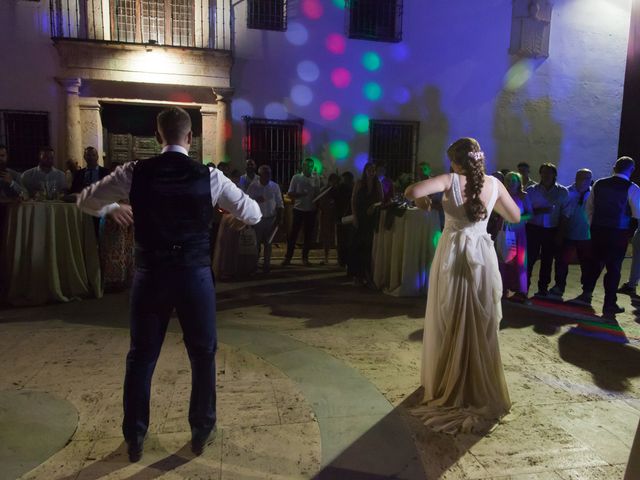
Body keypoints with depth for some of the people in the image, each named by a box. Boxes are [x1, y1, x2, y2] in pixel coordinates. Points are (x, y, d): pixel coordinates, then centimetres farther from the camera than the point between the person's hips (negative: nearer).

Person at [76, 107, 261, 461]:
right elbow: (254, 215, 3)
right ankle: (201, 431, 32)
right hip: (194, 274, -1)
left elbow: (85, 201, 10)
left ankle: (134, 438, 32)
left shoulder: (135, 172, -2)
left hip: (150, 274, 2)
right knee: (203, 354, 17)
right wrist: (228, 209, 24)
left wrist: (112, 209, 29)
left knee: (141, 356, 17)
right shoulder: (208, 177, -5)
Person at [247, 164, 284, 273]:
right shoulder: (253, 186, -4)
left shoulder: (275, 186, 0)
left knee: (267, 242, 8)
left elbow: (279, 203, 3)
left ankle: (266, 264, 18)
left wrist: (279, 217, -2)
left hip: (271, 219, 1)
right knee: (256, 242, 3)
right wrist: (256, 200, -22)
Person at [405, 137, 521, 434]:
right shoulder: (494, 184, 0)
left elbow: (411, 192, -23)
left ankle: (446, 387, 25)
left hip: (452, 255, -3)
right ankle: (480, 388, 28)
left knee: (449, 324, 11)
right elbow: (515, 216, 11)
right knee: (481, 326, 15)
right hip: (481, 257, 3)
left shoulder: (450, 180, -10)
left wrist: (420, 200, -1)